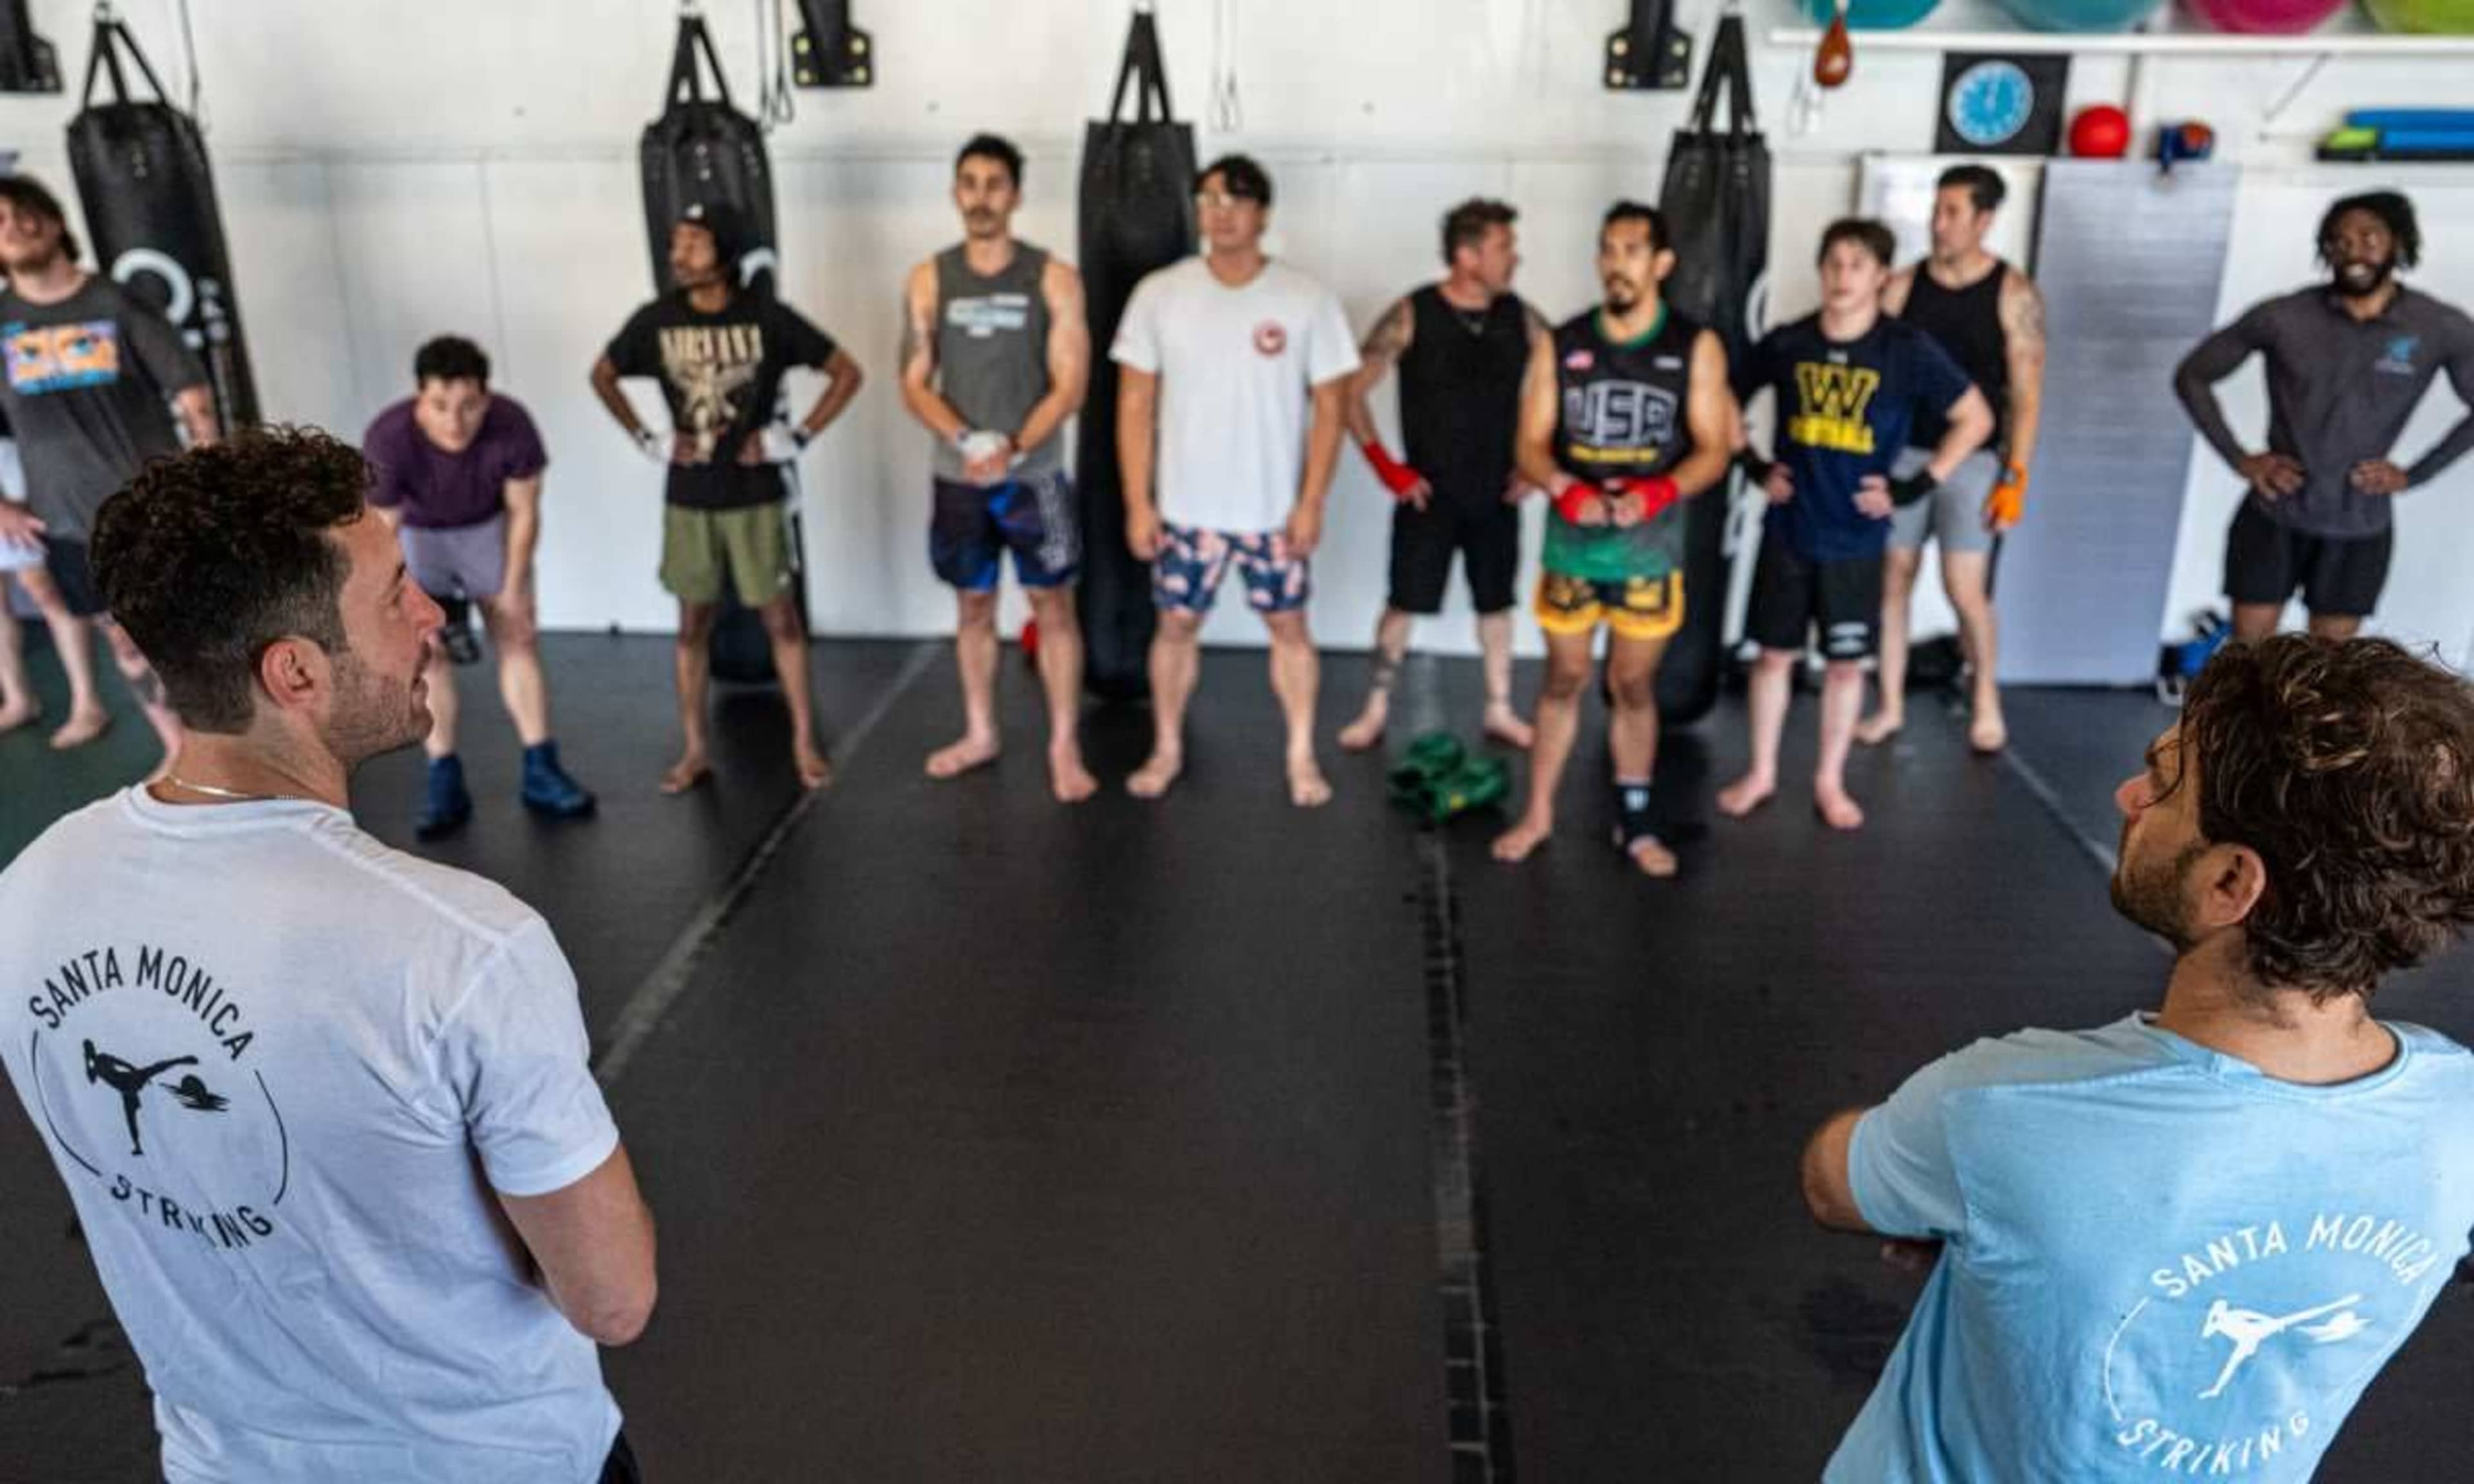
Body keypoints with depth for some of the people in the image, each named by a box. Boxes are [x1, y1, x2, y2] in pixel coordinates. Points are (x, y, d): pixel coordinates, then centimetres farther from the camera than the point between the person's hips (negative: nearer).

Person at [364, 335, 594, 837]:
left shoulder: (512, 425, -34)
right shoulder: (387, 440, -37)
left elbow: (523, 512, -17)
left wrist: (511, 592, -12)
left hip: (489, 527, 1)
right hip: (416, 535, -1)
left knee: (519, 639, -1)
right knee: (427, 653, -4)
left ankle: (541, 772, 5)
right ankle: (445, 784, 1)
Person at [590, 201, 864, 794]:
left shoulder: (767, 317, -10)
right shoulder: (656, 319, -4)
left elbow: (847, 372, -4)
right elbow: (602, 376, 13)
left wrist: (796, 438, -9)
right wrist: (646, 439, 2)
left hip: (756, 496, -2)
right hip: (688, 498, 2)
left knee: (781, 618, 4)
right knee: (694, 624, 8)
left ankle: (805, 743, 15)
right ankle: (695, 750, 19)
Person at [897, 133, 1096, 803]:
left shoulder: (1053, 279, -4)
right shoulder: (929, 280, 2)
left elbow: (1070, 385, -8)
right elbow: (914, 383, 0)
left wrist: (1014, 448, -20)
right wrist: (967, 439, -17)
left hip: (1035, 475, -2)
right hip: (958, 477, 3)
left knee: (1053, 605, 1)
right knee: (973, 605, 13)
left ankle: (1065, 746, 10)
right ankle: (980, 734, 27)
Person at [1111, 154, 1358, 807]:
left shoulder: (1308, 299, -6)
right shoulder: (1159, 294, -3)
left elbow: (1330, 406, -3)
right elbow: (1136, 403, -1)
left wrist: (1312, 501, -9)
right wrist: (1138, 501, -6)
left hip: (1275, 510, 0)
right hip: (1185, 507, 1)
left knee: (1289, 626, 9)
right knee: (1176, 626, 10)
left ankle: (1302, 755, 24)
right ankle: (1167, 749, 28)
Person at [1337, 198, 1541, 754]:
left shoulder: (1520, 317, -1)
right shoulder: (1411, 315, -10)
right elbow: (1350, 392, -7)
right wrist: (1387, 468, -10)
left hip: (1498, 495, 3)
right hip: (1428, 494, -3)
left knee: (1495, 603, 12)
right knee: (1404, 603, 3)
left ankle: (1500, 711, 24)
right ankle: (1376, 712, 16)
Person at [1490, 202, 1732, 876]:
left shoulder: (1696, 347, -1)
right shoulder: (1559, 344, 1)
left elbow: (1714, 450, -3)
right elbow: (1531, 445, 0)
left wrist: (1658, 493, -22)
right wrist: (1566, 489, -21)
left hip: (1652, 548, -1)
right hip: (1571, 542, 1)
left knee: (1634, 685, 9)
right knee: (1564, 680, 10)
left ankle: (1635, 823, 21)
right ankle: (1538, 814, 22)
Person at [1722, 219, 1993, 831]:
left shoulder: (1908, 350, -8)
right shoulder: (1786, 343, -3)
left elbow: (1976, 419, -1)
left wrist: (1916, 486, -7)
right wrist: (1755, 466, 3)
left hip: (1856, 538, -1)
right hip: (1788, 532, 1)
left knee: (1846, 663, 9)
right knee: (1775, 653, 10)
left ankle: (1830, 781, 24)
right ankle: (1761, 773, 25)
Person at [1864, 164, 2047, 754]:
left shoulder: (2013, 294, -5)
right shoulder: (1902, 286, 1)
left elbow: (2026, 394, -5)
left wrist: (2016, 478, -10)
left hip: (1972, 459, -3)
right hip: (1902, 454, 3)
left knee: (1965, 591, -4)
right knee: (1893, 580, 4)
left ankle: (1987, 699, 19)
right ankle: (1891, 706, 16)